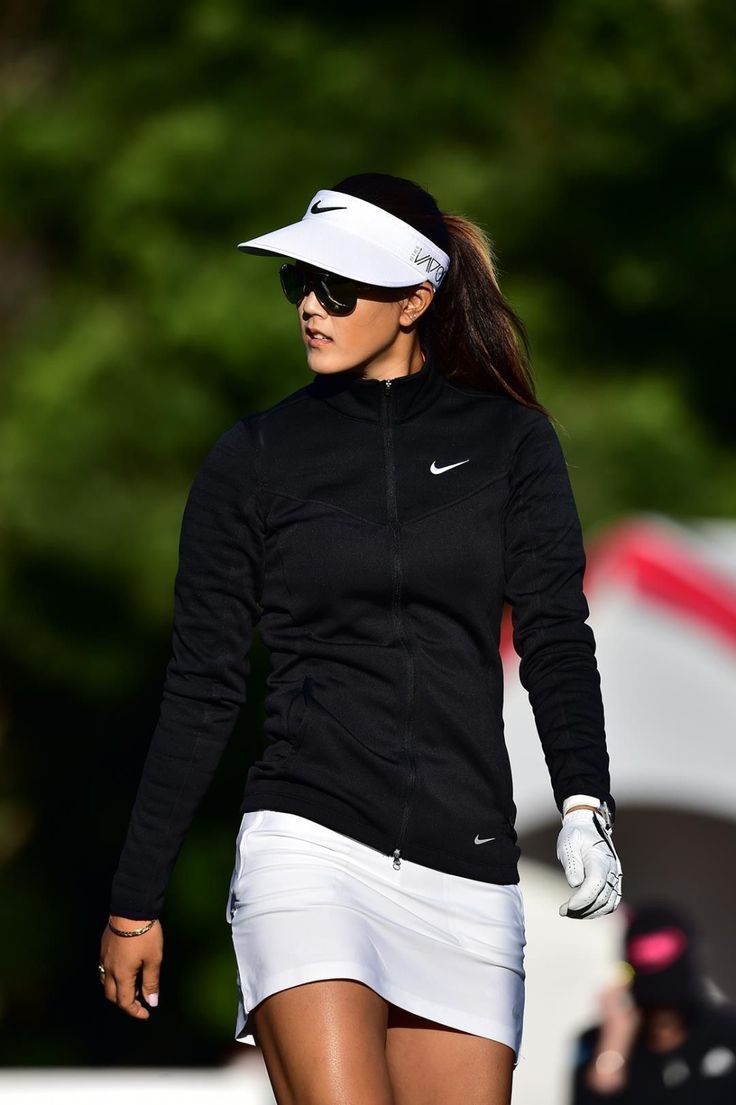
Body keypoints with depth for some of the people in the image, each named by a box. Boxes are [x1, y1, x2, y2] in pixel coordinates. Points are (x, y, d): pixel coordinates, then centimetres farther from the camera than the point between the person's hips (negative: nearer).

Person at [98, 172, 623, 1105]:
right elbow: (201, 690, 10)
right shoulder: (254, 457, 7)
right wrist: (135, 900, 9)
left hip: (467, 868, 2)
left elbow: (555, 636, 1)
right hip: (309, 843, -2)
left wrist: (584, 804, -17)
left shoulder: (510, 442, 9)